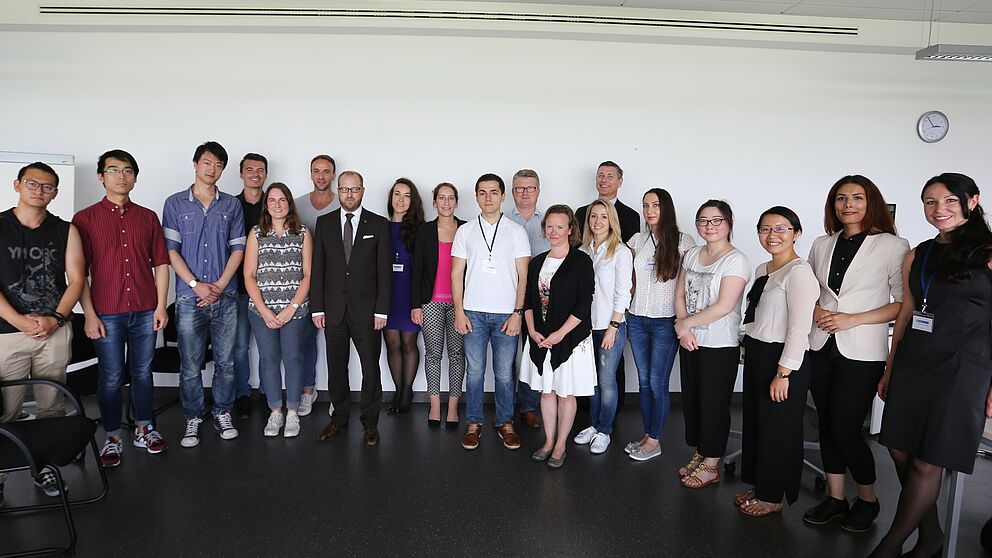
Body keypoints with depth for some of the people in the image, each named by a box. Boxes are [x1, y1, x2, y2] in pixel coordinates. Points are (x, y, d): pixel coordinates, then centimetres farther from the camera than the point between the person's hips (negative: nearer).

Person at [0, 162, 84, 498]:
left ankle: (46, 466, 20)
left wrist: (55, 319, -7)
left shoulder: (65, 231, 8)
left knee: (51, 407, 8)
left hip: (55, 332, 2)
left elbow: (76, 280, 5)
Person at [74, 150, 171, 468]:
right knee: (111, 377, 5)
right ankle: (113, 438, 20)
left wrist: (161, 305, 1)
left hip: (145, 311, 2)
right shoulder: (85, 220, 1)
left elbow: (161, 263, 8)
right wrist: (90, 314, -7)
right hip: (107, 313, -2)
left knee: (142, 372, 12)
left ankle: (144, 430, 26)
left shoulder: (148, 217, 8)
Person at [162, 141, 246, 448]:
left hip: (225, 297, 1)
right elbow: (171, 250, 0)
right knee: (190, 365, 4)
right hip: (189, 297, -1)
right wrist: (197, 285, -10)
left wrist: (220, 285, -7)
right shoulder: (175, 203, 5)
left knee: (226, 362, 7)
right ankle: (193, 418, 19)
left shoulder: (231, 205, 9)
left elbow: (238, 249, 5)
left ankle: (223, 413, 23)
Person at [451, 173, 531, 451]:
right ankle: (474, 423, 19)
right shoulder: (465, 231, 7)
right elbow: (457, 274, 6)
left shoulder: (516, 231, 4)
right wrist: (459, 312, -2)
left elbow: (523, 276, 1)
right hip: (473, 313, 1)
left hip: (506, 314, -1)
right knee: (474, 371, 6)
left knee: (504, 373, 5)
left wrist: (517, 313, -7)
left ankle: (505, 423, 20)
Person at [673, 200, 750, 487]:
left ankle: (711, 465, 20)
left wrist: (685, 323, -13)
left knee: (713, 404, 5)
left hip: (720, 345, -6)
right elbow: (680, 294, 7)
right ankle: (699, 454, 32)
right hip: (690, 342, 6)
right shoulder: (692, 255, 8)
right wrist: (684, 328, -8)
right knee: (691, 399, 14)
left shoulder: (736, 260, -13)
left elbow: (724, 307, -20)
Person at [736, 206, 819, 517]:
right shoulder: (762, 270, 11)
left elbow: (799, 328, -20)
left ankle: (772, 498, 22)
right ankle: (759, 487, 32)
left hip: (782, 361, -8)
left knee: (777, 430, 5)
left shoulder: (799, 272, -16)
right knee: (755, 423, 16)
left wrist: (783, 374, -21)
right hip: (757, 356, 9)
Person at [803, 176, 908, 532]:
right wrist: (816, 311, -4)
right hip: (822, 348, 5)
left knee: (845, 429, -2)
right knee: (827, 425, 10)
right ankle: (835, 498, 25)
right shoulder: (822, 245, 9)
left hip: (861, 354, -4)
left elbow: (904, 303, -7)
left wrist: (853, 319, -15)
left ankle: (867, 500, 22)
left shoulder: (893, 246, -5)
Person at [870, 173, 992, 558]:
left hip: (961, 368, -5)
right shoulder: (917, 256, 11)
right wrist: (889, 370, 15)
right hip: (912, 366, 6)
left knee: (927, 463, -2)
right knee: (901, 452, 6)